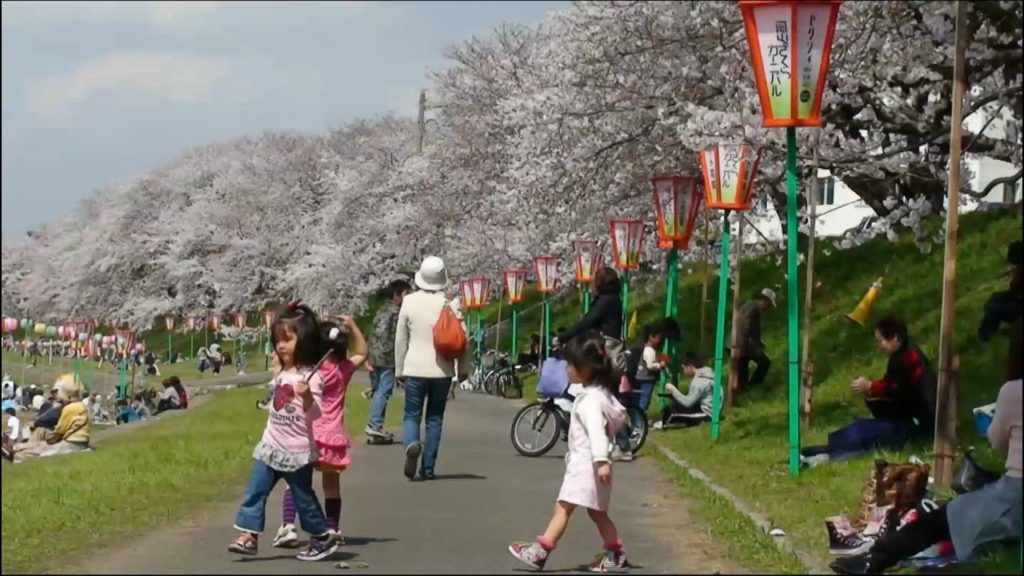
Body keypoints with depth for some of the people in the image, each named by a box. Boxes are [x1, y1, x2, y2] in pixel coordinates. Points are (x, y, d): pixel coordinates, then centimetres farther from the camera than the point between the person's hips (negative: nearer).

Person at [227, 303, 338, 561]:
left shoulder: (310, 376, -17)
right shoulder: (282, 373, 9)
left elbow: (315, 413, -26)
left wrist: (307, 397, -43)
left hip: (297, 452, -7)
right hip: (271, 448, 8)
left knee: (303, 497, 3)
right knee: (255, 491, -1)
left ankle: (323, 539, 18)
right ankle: (248, 536, 0)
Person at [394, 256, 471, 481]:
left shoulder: (409, 302, -3)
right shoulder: (450, 303, -6)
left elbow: (400, 339, 2)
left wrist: (399, 369, 12)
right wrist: (464, 368, 9)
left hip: (415, 369, 0)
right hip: (442, 370, 0)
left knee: (412, 415, 6)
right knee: (435, 418, 10)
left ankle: (411, 445, -25)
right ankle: (428, 468, 9)